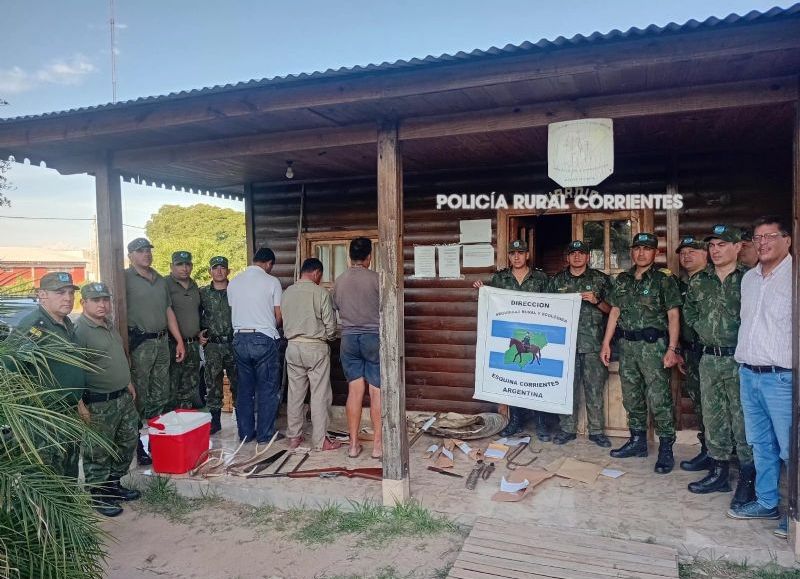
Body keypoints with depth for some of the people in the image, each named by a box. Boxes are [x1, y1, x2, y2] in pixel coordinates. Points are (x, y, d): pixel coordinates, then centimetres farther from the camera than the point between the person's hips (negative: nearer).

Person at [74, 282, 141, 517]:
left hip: (123, 398, 9)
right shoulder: (79, 330, -19)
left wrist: (128, 382, 22)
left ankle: (114, 485, 35)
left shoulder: (109, 325, 9)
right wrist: (81, 407, -22)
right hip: (98, 405, -9)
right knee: (98, 453, 5)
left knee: (127, 443, 19)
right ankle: (98, 496, 21)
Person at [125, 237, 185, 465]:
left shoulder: (160, 280, 17)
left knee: (161, 397, 12)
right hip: (139, 343, -7)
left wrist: (179, 341, 16)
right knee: (139, 398, -3)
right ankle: (138, 448, 5)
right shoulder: (126, 278, -4)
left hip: (162, 341, 7)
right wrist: (125, 347, -20)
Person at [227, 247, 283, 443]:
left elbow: (232, 312, 12)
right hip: (264, 339, -4)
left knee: (244, 388, 12)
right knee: (267, 389, 5)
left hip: (240, 339, 5)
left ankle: (245, 433, 18)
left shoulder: (234, 282, 8)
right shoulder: (271, 281, -5)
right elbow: (279, 316, -3)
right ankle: (265, 434, 9)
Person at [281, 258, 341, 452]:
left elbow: (283, 322, 9)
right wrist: (327, 338, 12)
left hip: (293, 347, 5)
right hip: (316, 348, -5)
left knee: (294, 393, 12)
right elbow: (330, 326, -9)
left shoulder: (287, 293, 4)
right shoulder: (321, 293, -11)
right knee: (319, 395, 2)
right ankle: (320, 441, 6)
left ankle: (294, 437, 20)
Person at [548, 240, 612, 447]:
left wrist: (596, 301, -10)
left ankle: (596, 430, 13)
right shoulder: (557, 281, 12)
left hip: (593, 343, -1)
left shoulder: (600, 279, 7)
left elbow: (611, 309, 6)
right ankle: (567, 429, 15)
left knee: (595, 388, 2)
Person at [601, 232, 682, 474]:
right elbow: (615, 312, 14)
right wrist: (606, 343, 9)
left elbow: (673, 315, -6)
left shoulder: (664, 279, -2)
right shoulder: (622, 280, 13)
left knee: (658, 399, -7)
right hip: (627, 345, 6)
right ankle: (637, 441, 26)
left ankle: (666, 449, 4)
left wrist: (672, 349, -14)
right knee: (631, 397, 12)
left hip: (653, 345, -5)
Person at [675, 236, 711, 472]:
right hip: (690, 352, 7)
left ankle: (710, 452, 6)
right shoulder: (679, 285, 15)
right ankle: (707, 448, 20)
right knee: (698, 401, 11)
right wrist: (679, 352, 18)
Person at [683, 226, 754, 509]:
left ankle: (747, 480, 12)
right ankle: (718, 472, 25)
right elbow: (689, 311, 22)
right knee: (713, 418, 12)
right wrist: (704, 332, 11)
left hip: (739, 360, -5)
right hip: (709, 360, 5)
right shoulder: (698, 281, 9)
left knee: (743, 419, 0)